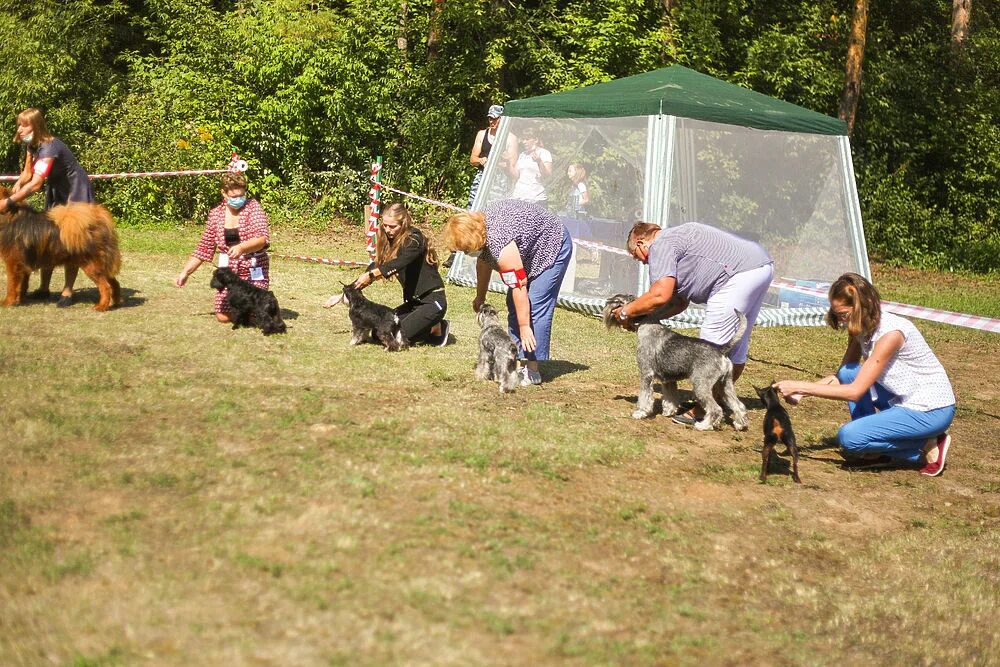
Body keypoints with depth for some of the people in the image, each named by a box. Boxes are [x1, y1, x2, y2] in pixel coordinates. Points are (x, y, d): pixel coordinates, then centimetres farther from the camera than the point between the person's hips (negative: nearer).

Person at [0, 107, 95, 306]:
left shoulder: (49, 148, -32)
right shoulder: (31, 145, -5)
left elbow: (36, 183, -41)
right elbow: (27, 173, 2)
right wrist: (17, 185, -21)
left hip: (76, 192, -9)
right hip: (56, 191, 9)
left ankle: (68, 290, -6)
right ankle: (44, 288, 10)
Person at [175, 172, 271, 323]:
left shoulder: (253, 207, -8)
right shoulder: (215, 214, 3)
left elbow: (262, 238, -22)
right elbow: (204, 249, 9)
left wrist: (241, 247, -40)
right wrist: (185, 272, 4)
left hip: (253, 270, -3)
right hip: (228, 271, 3)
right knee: (223, 316, -4)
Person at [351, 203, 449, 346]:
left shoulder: (414, 238, -16)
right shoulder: (391, 242, 7)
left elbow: (400, 263, -33)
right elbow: (377, 264, 6)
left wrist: (371, 275, -42)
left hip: (433, 301, -9)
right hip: (413, 301, 9)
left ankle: (437, 328, 4)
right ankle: (428, 326, 12)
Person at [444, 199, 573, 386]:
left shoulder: (500, 243, -36)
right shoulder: (480, 224, -8)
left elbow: (519, 286, -33)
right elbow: (484, 260, 10)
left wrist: (524, 326, -29)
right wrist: (480, 297, 19)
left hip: (554, 246, -10)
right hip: (533, 249, 10)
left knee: (536, 306, -17)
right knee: (514, 305, 8)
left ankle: (531, 370, -15)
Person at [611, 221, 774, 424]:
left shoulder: (660, 246, -3)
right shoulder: (675, 239, 27)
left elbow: (660, 296, -15)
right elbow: (681, 302, 25)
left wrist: (627, 312, -1)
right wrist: (643, 317, 19)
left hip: (740, 274, -11)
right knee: (735, 346, 19)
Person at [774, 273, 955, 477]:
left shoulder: (891, 333, -25)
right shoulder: (861, 329, 2)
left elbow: (855, 391, -26)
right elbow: (840, 376, 7)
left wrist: (799, 386, -25)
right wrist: (800, 392, -10)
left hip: (932, 411, -9)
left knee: (849, 436, -19)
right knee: (848, 374, -5)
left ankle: (928, 447, -3)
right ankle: (876, 452, 1)